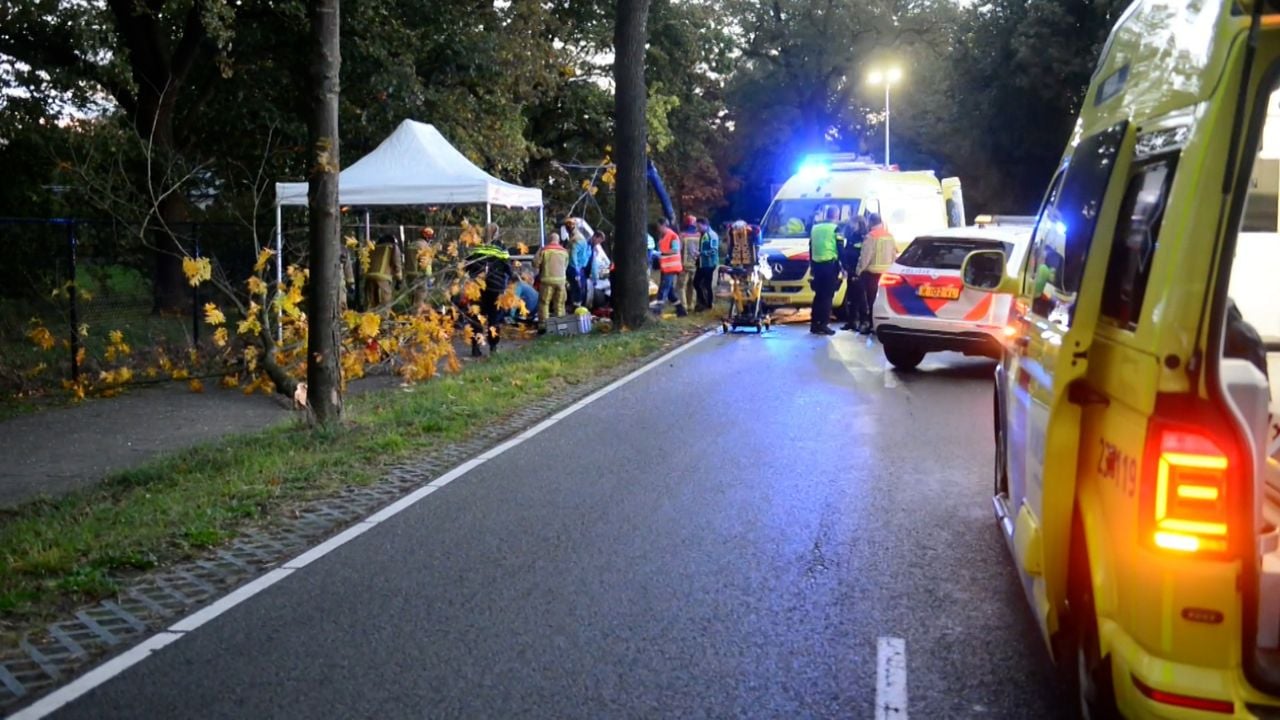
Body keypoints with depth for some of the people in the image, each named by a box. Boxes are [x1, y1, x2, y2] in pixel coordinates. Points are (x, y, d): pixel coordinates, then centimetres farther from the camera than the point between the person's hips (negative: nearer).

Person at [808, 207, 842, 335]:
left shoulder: (815, 228, 13)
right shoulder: (836, 228, -5)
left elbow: (811, 248, 17)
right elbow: (840, 249, -7)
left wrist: (811, 266, 24)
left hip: (817, 264, 6)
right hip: (830, 264, -6)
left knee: (818, 295, 13)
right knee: (827, 296, -3)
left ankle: (814, 324, 13)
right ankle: (823, 325, -6)